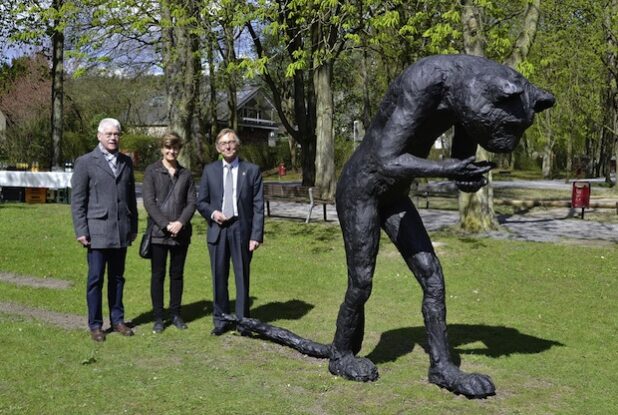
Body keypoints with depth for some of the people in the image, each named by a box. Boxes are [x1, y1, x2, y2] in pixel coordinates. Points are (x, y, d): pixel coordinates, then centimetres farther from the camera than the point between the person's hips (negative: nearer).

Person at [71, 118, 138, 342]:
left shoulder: (126, 162, 12)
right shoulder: (85, 162, 0)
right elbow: (77, 200, -2)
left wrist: (133, 226, 12)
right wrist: (81, 231, -7)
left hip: (121, 231, 4)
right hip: (97, 231, -4)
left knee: (117, 277, 11)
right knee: (96, 279, 1)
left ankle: (117, 319, 20)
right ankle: (95, 325, 10)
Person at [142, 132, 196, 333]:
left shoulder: (185, 174, 9)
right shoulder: (152, 171, 0)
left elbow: (192, 202, 5)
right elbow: (148, 201, -7)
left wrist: (181, 222, -11)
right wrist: (166, 224, -14)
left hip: (181, 233, 3)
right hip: (158, 232, -3)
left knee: (177, 274, 10)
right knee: (158, 275, 3)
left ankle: (176, 314, 20)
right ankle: (158, 317, 11)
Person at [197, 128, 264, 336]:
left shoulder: (251, 170, 2)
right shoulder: (210, 170, 9)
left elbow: (258, 206, -2)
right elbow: (201, 202, 12)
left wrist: (256, 235, -9)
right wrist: (212, 212, -9)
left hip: (241, 229, -2)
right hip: (217, 229, 2)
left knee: (242, 276, 4)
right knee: (219, 276, 7)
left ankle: (243, 320, 15)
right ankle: (221, 319, 19)